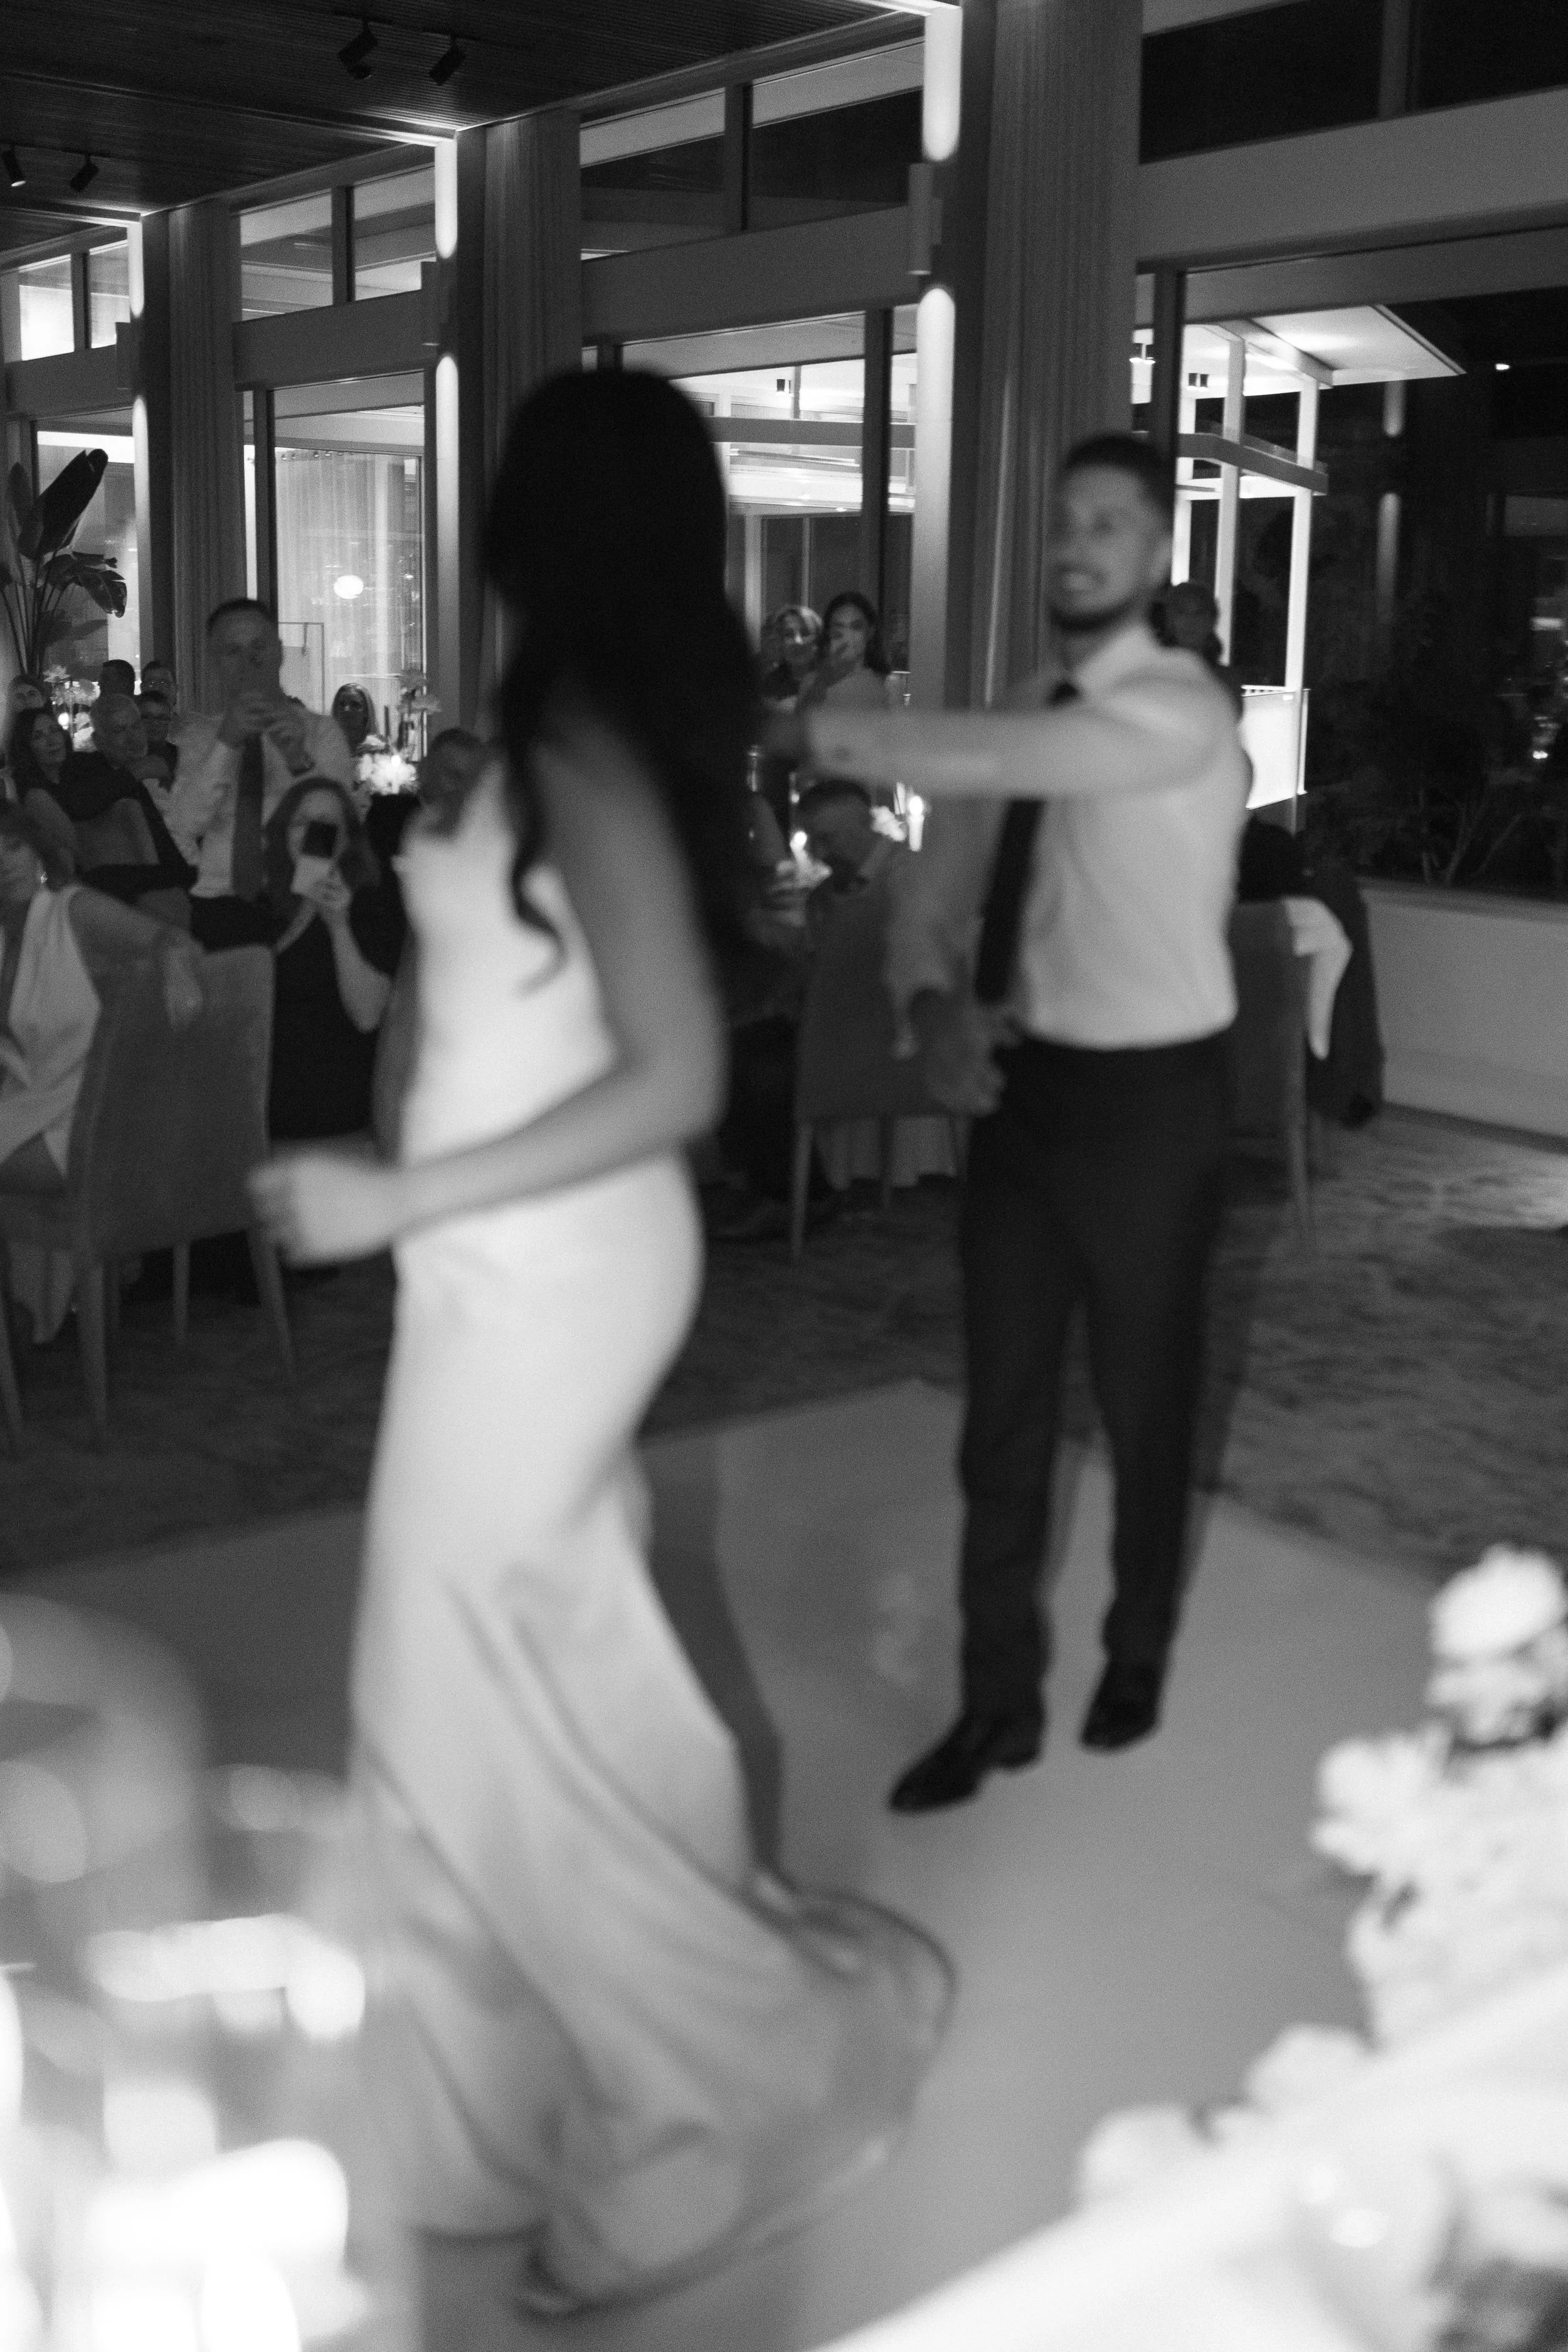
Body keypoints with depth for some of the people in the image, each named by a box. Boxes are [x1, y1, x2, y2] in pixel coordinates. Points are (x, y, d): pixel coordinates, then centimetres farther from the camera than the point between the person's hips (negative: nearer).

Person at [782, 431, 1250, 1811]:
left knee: (1143, 1403, 13)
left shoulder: (1180, 711, -14)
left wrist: (830, 737, -28)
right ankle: (1000, 1701, 22)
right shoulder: (1019, 720, 8)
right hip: (1020, 1087, 6)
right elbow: (930, 905, 5)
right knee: (1003, 1413, 9)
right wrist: (936, 1011, -15)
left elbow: (1001, 760, -32)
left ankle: (1137, 1652, 38)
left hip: (1150, 1099, -5)